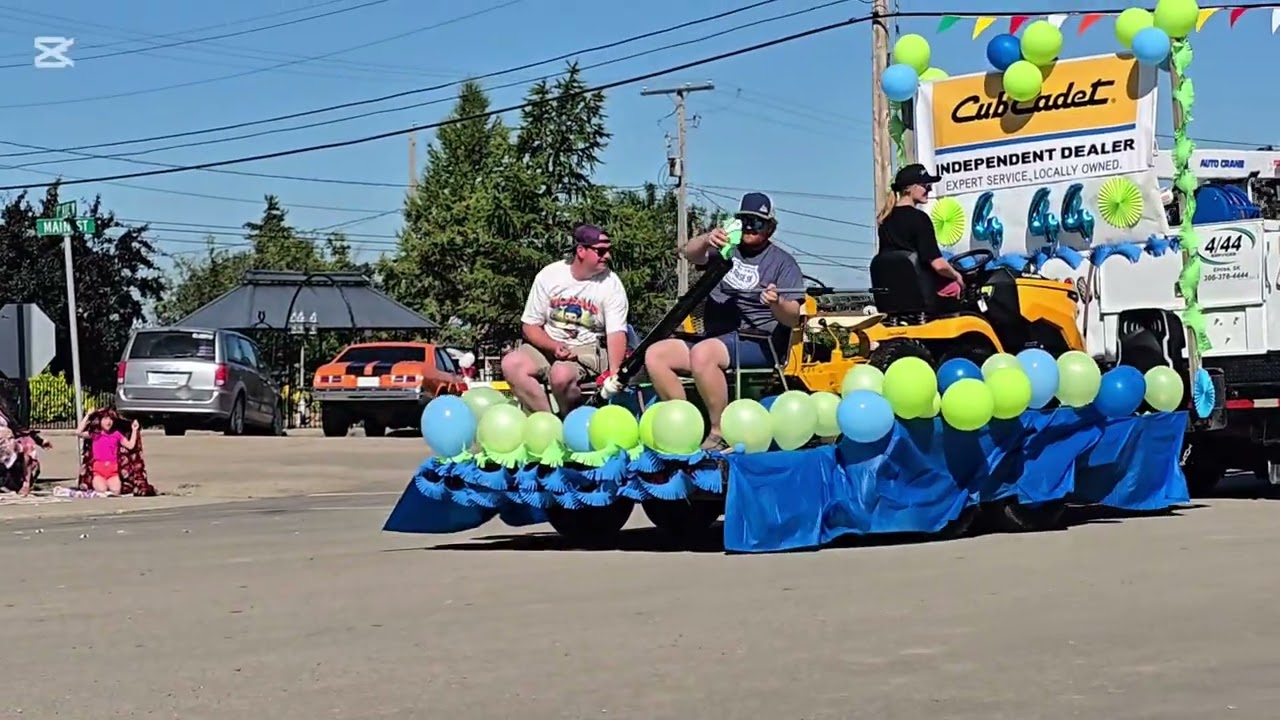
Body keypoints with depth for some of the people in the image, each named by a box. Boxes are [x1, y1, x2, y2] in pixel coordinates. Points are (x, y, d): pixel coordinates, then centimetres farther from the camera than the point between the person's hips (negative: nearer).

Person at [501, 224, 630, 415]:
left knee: (561, 374, -35)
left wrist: (613, 374, -33)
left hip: (588, 350, -3)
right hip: (548, 345, 3)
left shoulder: (611, 284, -7)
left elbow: (616, 333, -16)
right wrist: (554, 347, -18)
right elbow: (530, 326, 2)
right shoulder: (549, 275, -1)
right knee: (511, 363, -25)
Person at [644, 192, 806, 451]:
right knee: (655, 354, -10)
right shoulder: (726, 249, 17)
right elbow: (690, 253, -4)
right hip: (716, 339, 6)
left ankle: (720, 434, -28)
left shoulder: (783, 262, 4)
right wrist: (706, 240, -27)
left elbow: (793, 319, -7)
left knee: (702, 353, -34)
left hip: (759, 344, -6)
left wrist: (777, 304, -30)